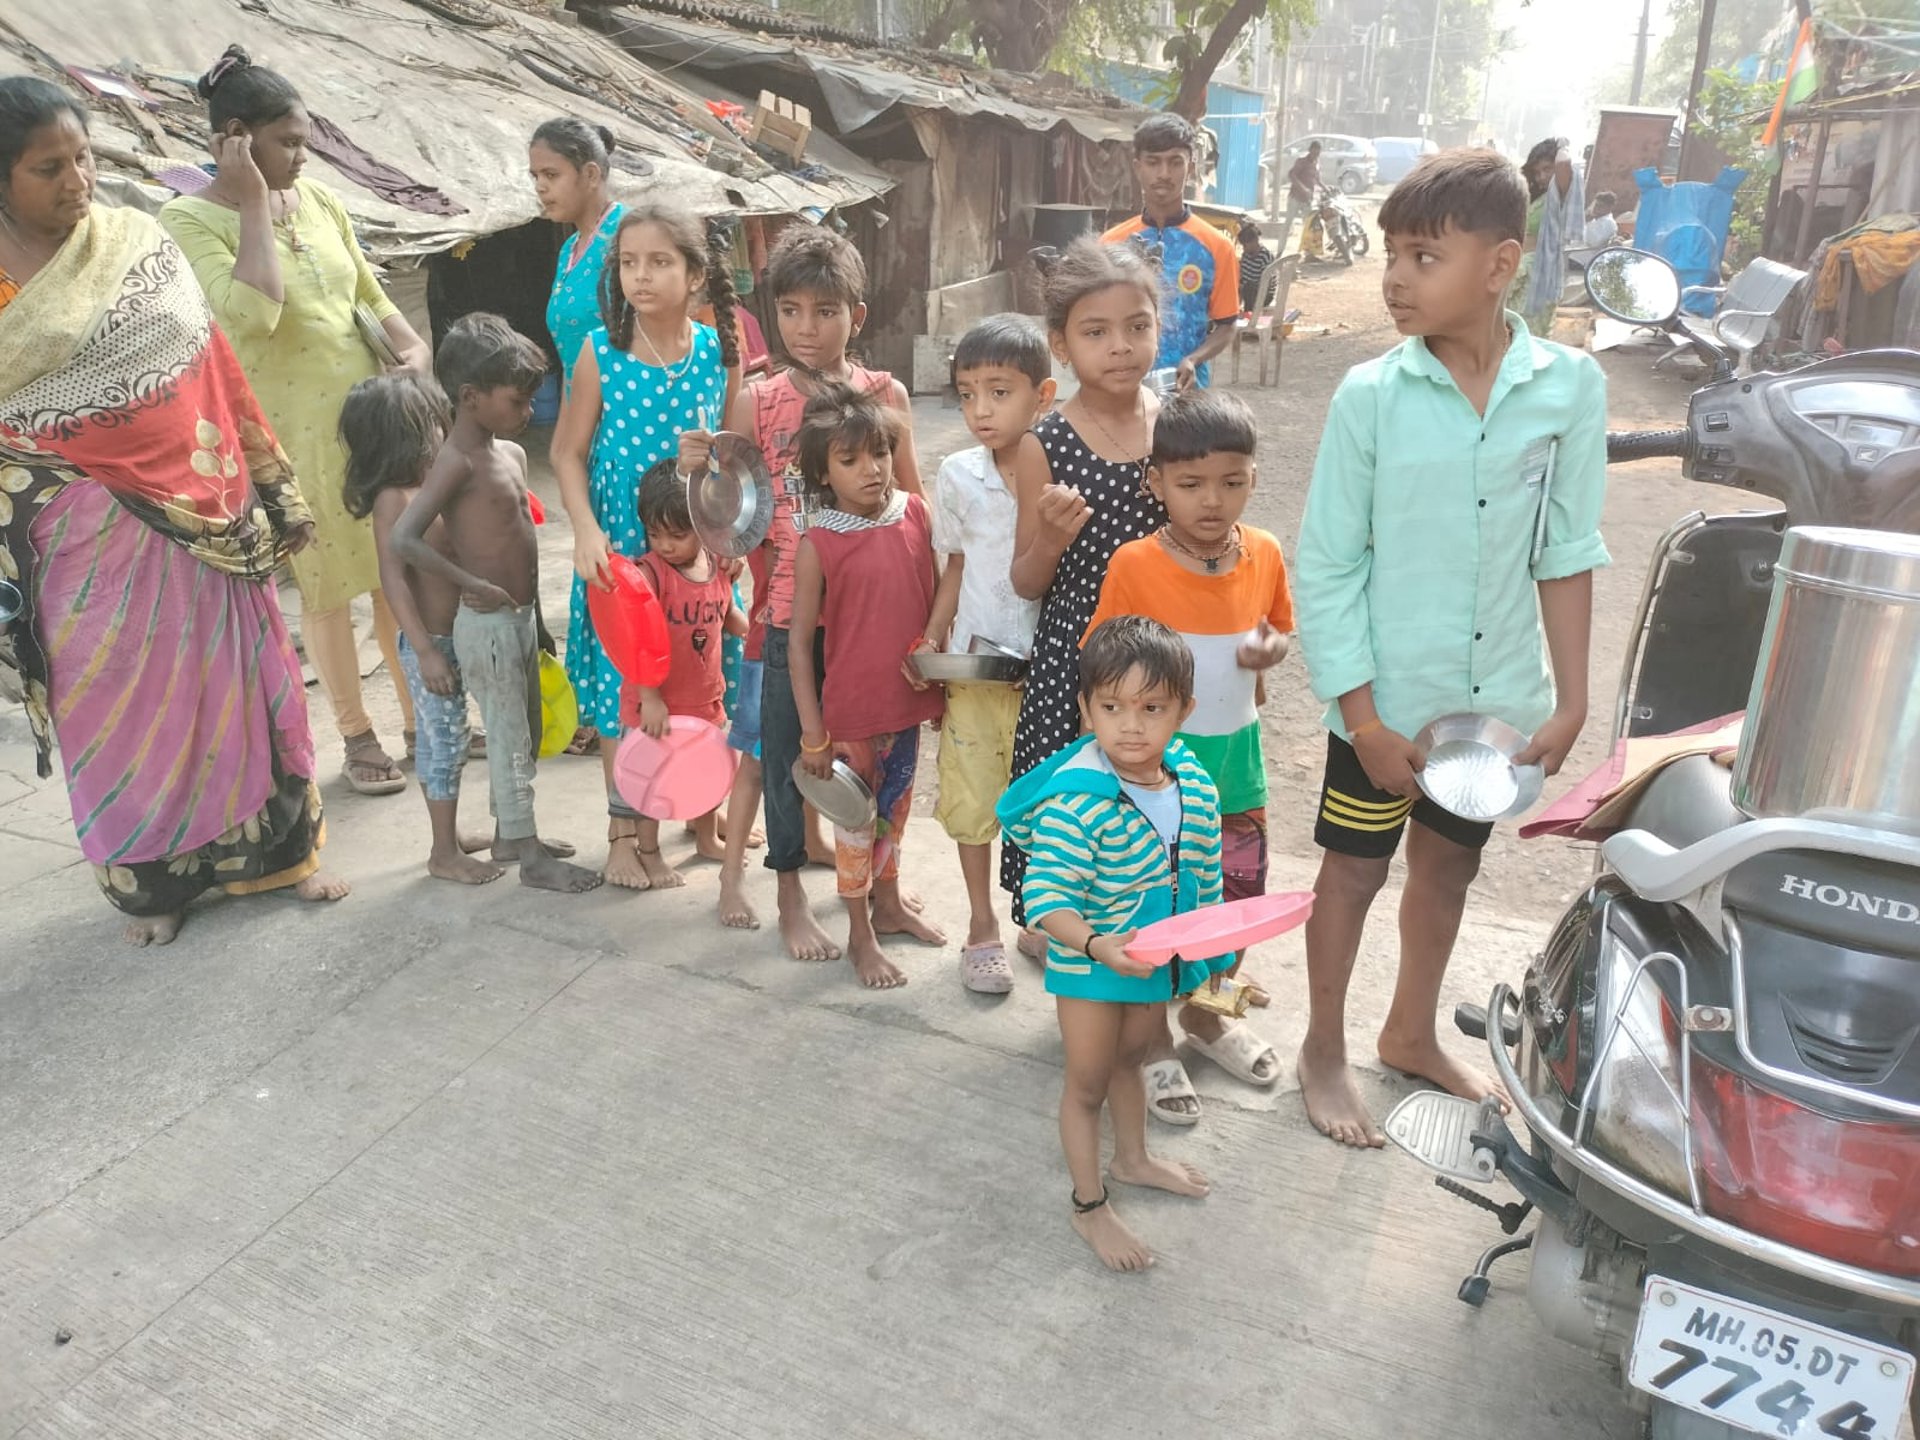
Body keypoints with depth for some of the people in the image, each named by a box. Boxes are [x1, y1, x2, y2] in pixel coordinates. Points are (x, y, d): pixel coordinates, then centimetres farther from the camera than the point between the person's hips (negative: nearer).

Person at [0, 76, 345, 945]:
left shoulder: (140, 242, 1)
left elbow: (209, 366, 5)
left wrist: (267, 486, 6)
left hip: (197, 505, 3)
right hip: (87, 528, -2)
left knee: (232, 674, 11)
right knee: (121, 696, 9)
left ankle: (269, 847, 28)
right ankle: (145, 877, 27)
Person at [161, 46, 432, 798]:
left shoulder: (317, 199, 6)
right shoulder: (190, 220, -11)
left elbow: (369, 293, 15)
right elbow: (252, 315, -26)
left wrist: (413, 348, -3)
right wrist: (254, 202, -20)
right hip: (290, 433, -5)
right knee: (325, 587, 6)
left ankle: (419, 714, 25)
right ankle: (356, 734, 20)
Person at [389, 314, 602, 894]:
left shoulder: (511, 453, 8)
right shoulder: (457, 461, -19)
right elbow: (402, 540, -27)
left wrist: (532, 616, 16)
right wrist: (474, 586, -23)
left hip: (519, 617, 9)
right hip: (487, 623, -9)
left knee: (524, 733, 19)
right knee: (509, 738, 2)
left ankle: (508, 831, 35)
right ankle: (531, 856, 13)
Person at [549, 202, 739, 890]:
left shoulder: (719, 350, -2)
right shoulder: (601, 351, -6)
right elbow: (569, 452, -2)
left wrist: (712, 458, -15)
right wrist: (586, 532, -15)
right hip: (620, 544, -1)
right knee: (623, 685, 5)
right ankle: (624, 832, 21)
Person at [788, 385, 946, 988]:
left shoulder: (915, 514, -3)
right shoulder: (818, 545, -14)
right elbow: (800, 641, -11)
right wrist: (813, 733, -11)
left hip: (909, 696, 5)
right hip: (851, 707, -4)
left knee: (896, 806, 22)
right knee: (857, 818, 10)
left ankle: (889, 904, 43)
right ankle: (861, 935, 27)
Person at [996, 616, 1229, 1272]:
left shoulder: (1195, 785, -9)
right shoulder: (1076, 801, -30)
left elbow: (1205, 873, 6)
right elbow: (1047, 898, -30)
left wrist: (1212, 948, 15)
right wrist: (1097, 945, -45)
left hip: (1161, 961, 6)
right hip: (1090, 967, -6)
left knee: (1130, 1057, 29)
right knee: (1088, 1082, 12)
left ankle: (1132, 1157, 53)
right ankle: (1089, 1206, 31)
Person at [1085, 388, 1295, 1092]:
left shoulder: (1264, 553, -4)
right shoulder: (1134, 564, -17)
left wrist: (1270, 649, -10)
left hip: (1237, 752, 5)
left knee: (1240, 894, 16)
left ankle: (1205, 1014, 42)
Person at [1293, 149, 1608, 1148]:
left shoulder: (1570, 387, -8)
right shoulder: (1370, 394, -14)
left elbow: (1567, 554, 1)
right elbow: (1324, 569, -11)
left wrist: (1570, 698, 0)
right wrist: (1366, 719, -13)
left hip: (1498, 699, 3)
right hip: (1386, 700, -3)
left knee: (1448, 867, 20)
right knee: (1352, 874, 12)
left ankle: (1412, 1034, 44)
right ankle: (1324, 1052, 34)